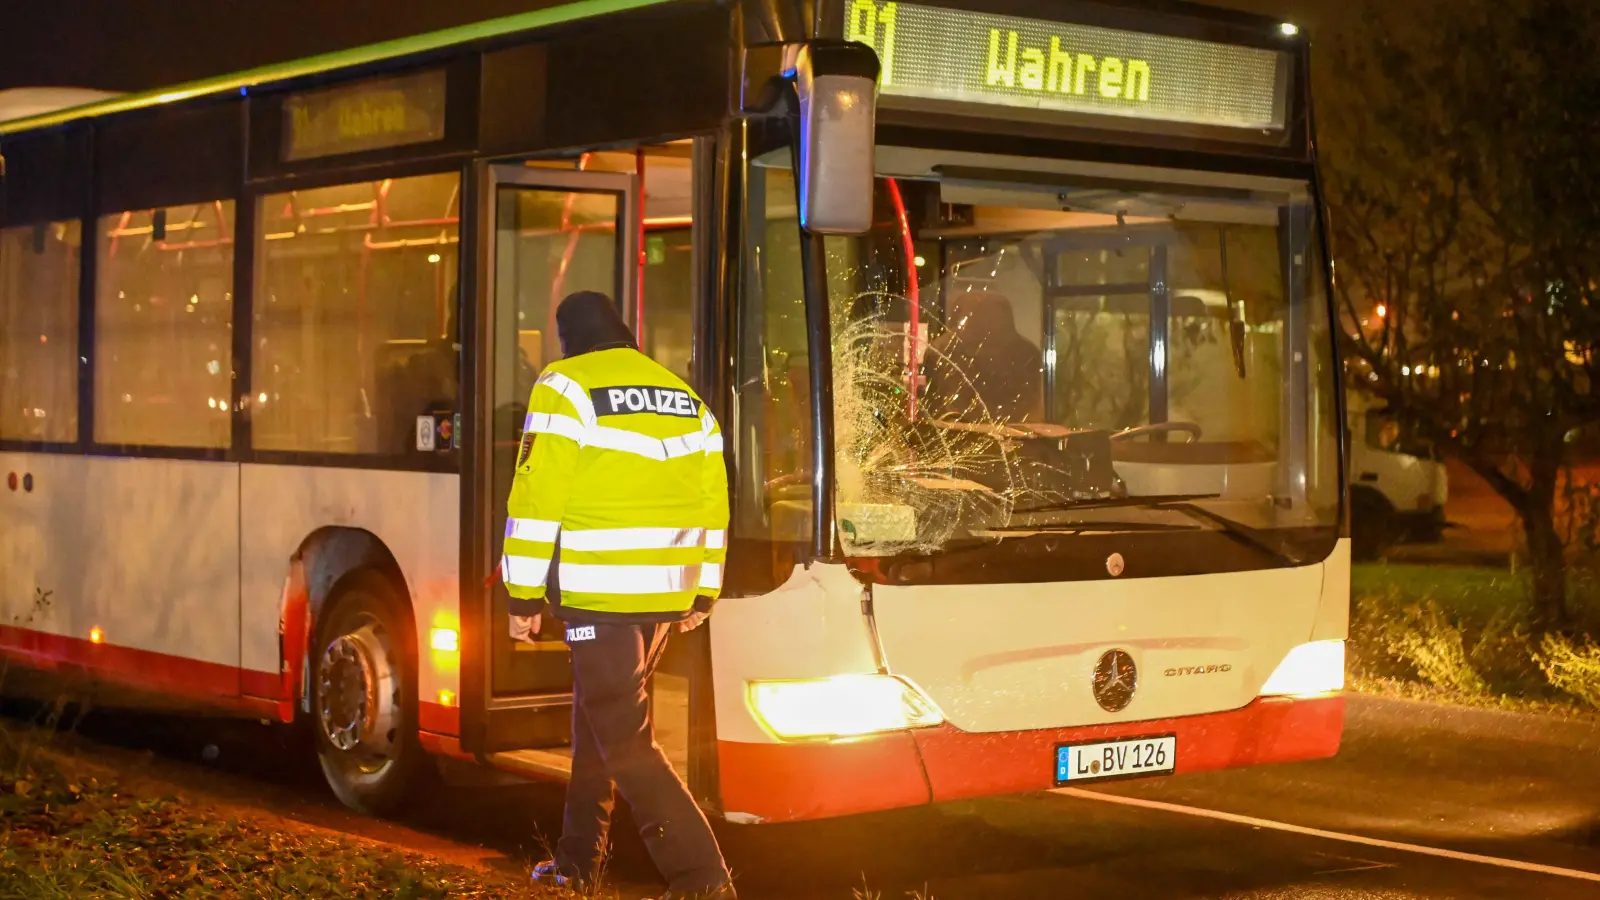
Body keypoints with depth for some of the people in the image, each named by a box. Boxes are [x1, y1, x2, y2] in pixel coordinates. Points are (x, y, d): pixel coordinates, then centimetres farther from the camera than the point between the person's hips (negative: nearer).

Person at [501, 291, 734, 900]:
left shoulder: (566, 387, -4)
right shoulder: (686, 400, 14)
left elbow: (538, 499, -10)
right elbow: (712, 501, 14)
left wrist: (524, 596, -6)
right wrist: (702, 594, 21)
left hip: (596, 591, -7)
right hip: (665, 595, 7)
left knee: (625, 740, -5)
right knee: (600, 717, 22)